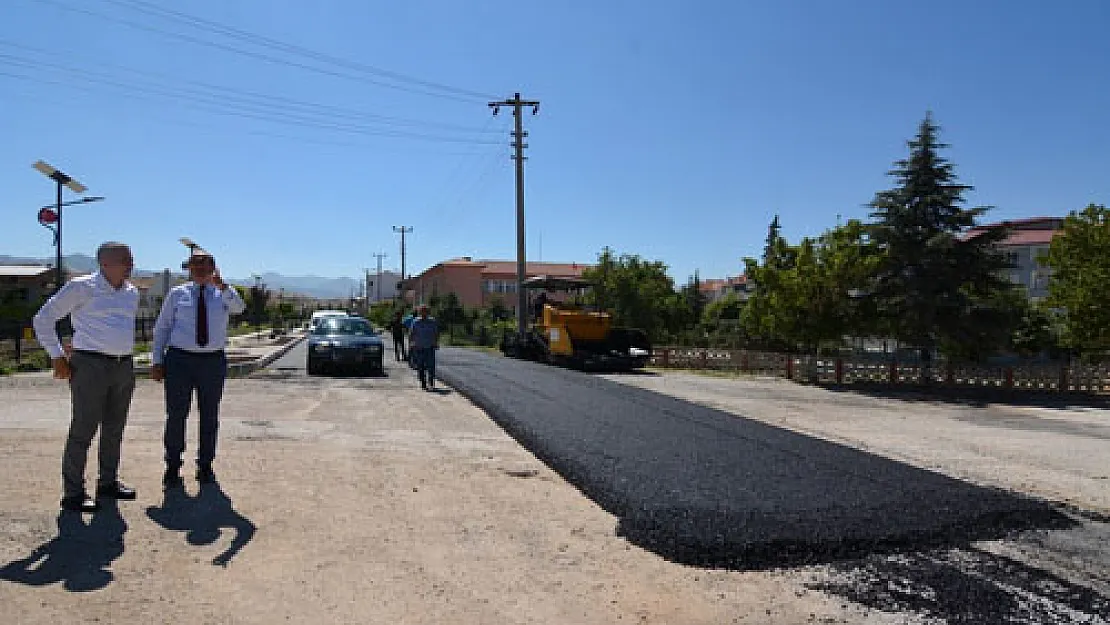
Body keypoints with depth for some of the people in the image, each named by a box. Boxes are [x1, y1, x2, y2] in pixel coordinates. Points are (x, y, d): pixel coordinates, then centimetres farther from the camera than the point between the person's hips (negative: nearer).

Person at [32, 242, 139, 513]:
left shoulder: (132, 292, 12)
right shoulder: (81, 287, -6)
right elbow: (43, 319, -2)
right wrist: (57, 356, -6)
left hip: (124, 367, 6)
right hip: (90, 366, -6)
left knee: (114, 429, 13)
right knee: (83, 430, -3)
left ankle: (108, 482, 25)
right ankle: (73, 493, 5)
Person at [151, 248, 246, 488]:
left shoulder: (223, 294, 4)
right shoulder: (177, 294, 6)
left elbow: (239, 307, -19)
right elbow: (161, 328, 8)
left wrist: (221, 284, -36)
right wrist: (157, 361, 1)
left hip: (213, 361, 0)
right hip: (180, 360, 0)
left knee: (210, 416, 7)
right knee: (176, 415, 1)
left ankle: (205, 467, 21)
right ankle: (172, 468, 17)